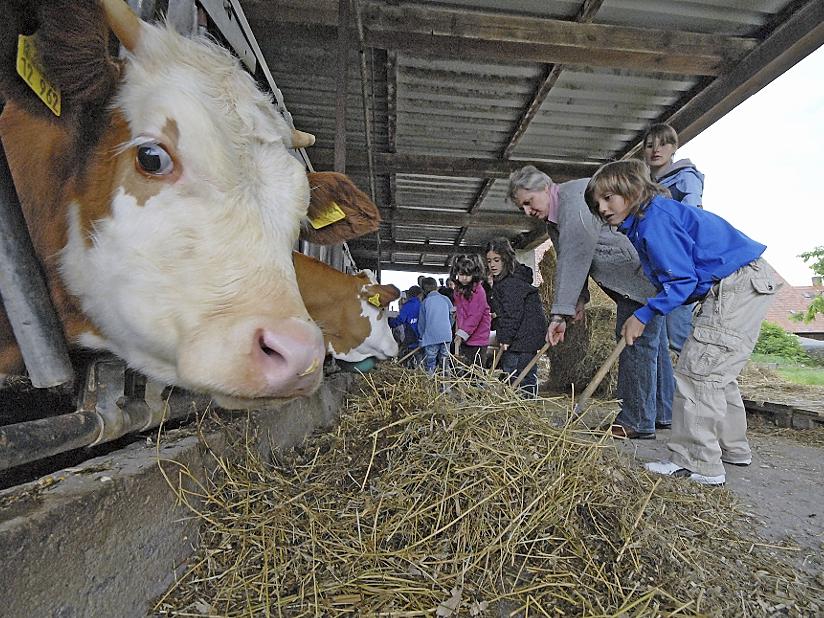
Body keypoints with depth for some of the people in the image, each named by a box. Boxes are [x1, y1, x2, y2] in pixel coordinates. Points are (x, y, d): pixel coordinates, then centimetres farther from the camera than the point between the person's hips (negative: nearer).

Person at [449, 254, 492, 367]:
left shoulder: (478, 291, -17)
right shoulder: (458, 290, 9)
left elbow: (475, 316, -20)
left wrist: (461, 334, -19)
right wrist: (458, 332, 10)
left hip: (477, 339, -8)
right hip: (464, 338, 8)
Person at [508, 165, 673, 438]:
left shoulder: (575, 198, -23)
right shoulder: (555, 219, 9)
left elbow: (574, 260, -31)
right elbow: (573, 262, 14)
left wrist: (560, 313, -33)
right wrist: (580, 299, 7)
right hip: (633, 277, 10)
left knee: (637, 340, -10)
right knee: (653, 341, 14)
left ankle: (637, 422, -2)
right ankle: (663, 415, 25)